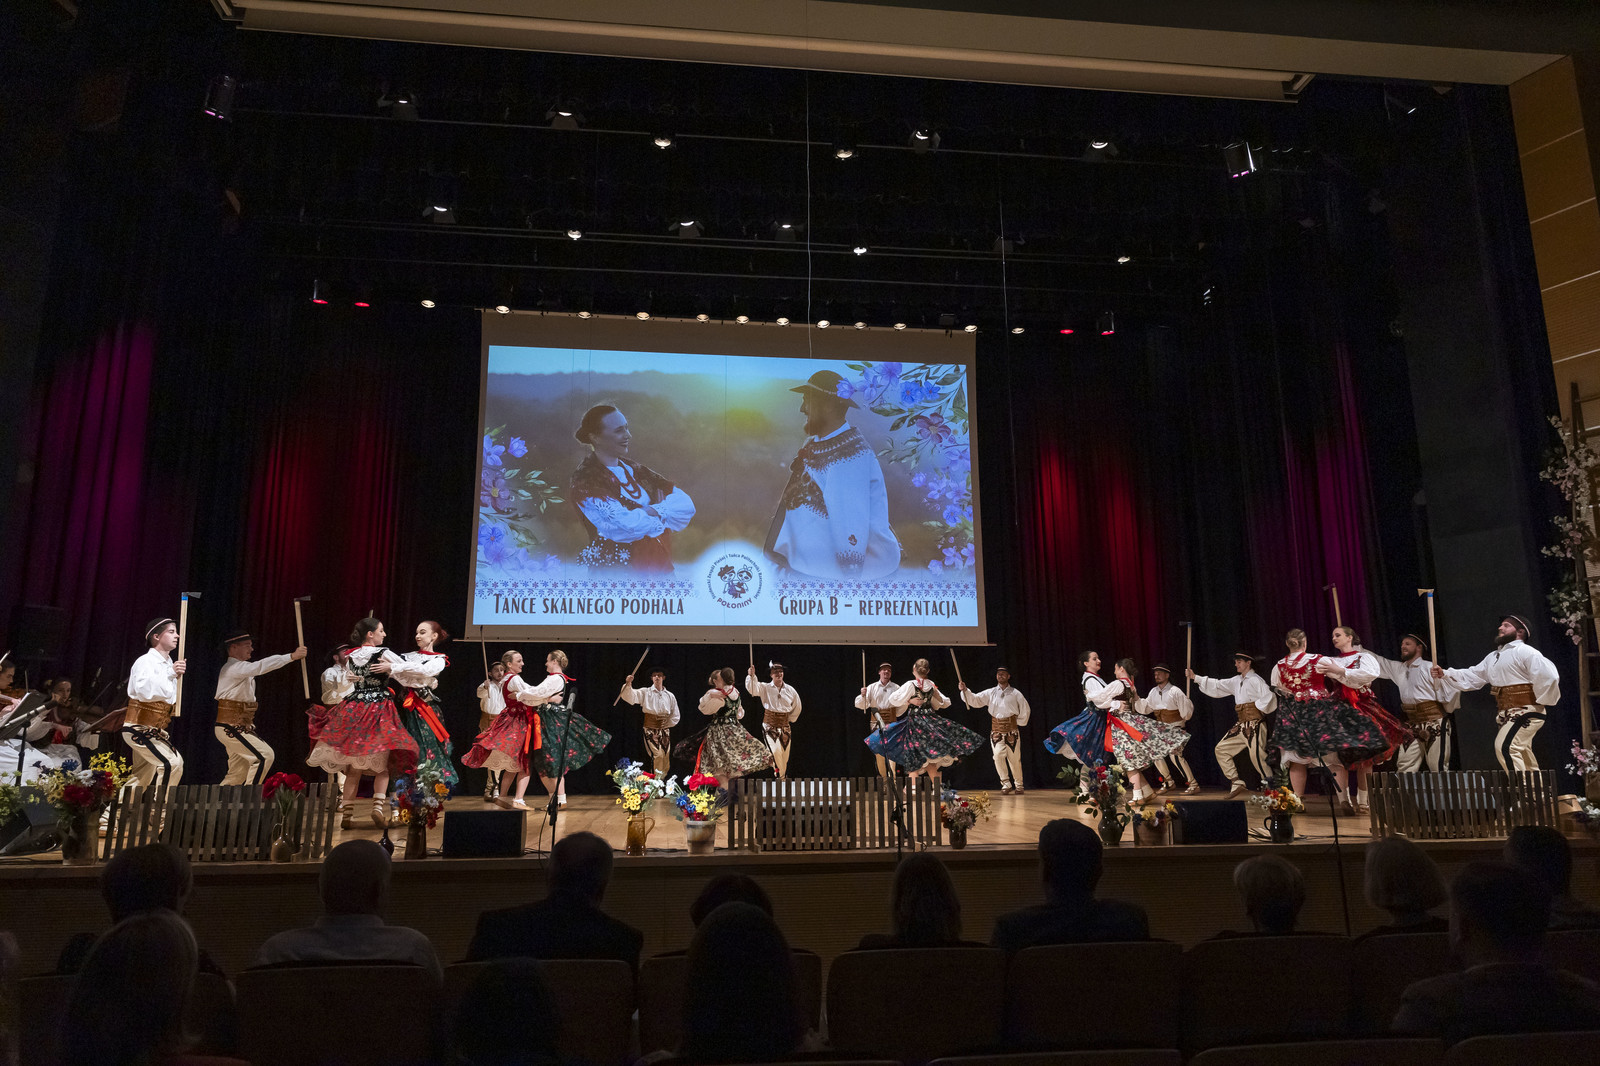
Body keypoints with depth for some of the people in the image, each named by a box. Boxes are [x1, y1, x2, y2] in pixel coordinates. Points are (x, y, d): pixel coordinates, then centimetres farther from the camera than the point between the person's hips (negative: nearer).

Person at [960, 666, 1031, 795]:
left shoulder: (1015, 694, 2)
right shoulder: (990, 693, 6)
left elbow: (1025, 710, 10)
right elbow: (975, 700, -4)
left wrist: (1020, 722, 9)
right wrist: (965, 690, -17)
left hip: (1012, 730, -1)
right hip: (996, 730, 1)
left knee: (1014, 759, 4)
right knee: (998, 756, -14)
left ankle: (1018, 786, 19)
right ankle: (1006, 784, -1)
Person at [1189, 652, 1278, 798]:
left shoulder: (1255, 680, -11)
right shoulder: (1237, 681, 15)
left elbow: (1269, 698, -22)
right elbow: (1217, 685, 19)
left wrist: (1257, 708, -9)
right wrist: (1195, 677, 16)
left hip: (1254, 724, -9)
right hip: (1241, 725, 9)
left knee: (1257, 756, -13)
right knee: (1221, 749, 7)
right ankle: (1236, 783, 9)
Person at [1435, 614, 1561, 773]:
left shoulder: (1525, 651, -12)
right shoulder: (1493, 657, 16)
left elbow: (1548, 675, -23)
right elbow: (1471, 677, 13)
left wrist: (1541, 701, -13)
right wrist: (1445, 674, 0)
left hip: (1525, 711, -9)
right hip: (1507, 714, 9)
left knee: (1505, 746, -23)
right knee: (1524, 756, 17)